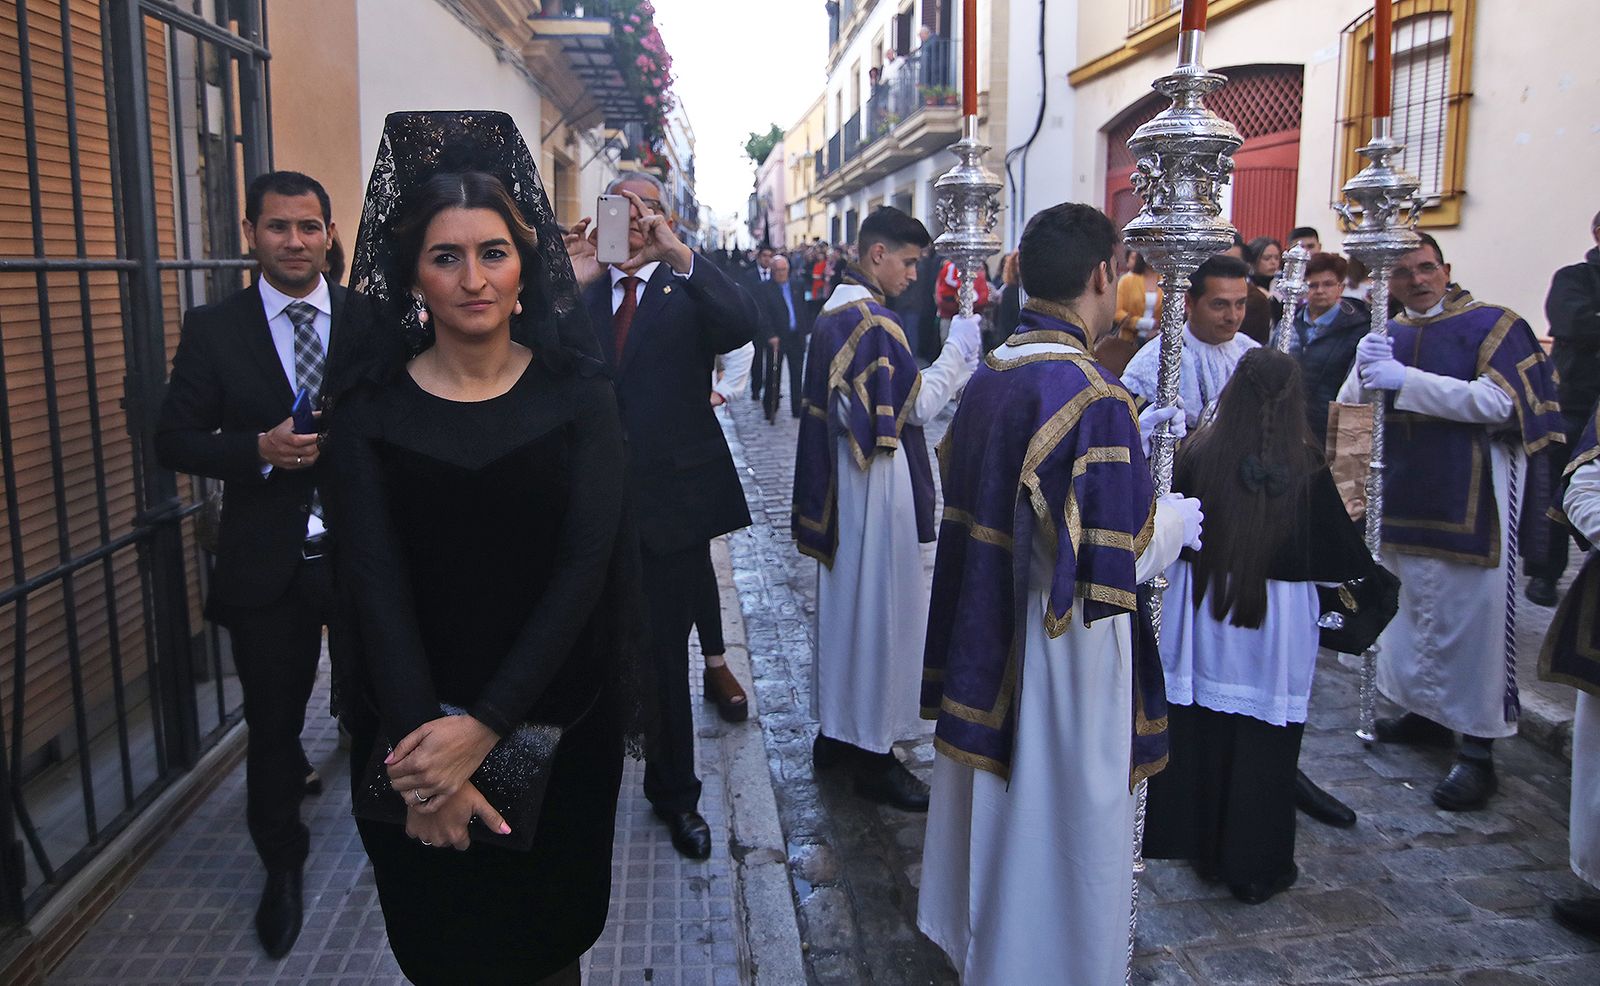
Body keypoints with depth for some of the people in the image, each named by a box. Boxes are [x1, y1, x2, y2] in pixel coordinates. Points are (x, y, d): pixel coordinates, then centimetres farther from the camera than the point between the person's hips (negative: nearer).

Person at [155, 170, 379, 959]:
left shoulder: (374, 320, -1)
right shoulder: (213, 330, -1)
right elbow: (174, 441, -2)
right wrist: (260, 450, -18)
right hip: (267, 563, 1)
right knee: (272, 721, 13)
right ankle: (282, 869, 36)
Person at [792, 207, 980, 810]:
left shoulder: (837, 309, 12)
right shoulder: (869, 319, -19)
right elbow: (917, 404, -17)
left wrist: (952, 372, 10)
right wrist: (958, 349, -8)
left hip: (844, 481, 10)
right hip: (876, 489, -10)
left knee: (846, 602, 17)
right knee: (879, 609, -1)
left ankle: (837, 733, 29)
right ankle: (871, 754, 11)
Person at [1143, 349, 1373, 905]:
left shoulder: (1199, 453, -9)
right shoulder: (1306, 466, -11)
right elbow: (1339, 552, -3)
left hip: (1202, 611, 2)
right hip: (1278, 619, -1)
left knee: (1199, 733, 14)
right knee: (1265, 742, 7)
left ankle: (1201, 846, 28)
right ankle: (1255, 866, 17)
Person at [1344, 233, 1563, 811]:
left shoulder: (1492, 325, -4)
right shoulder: (1389, 335, 12)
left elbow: (1499, 401, -18)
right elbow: (1349, 406, 5)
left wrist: (1406, 381, -24)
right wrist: (1367, 368, -18)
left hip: (1471, 499, -6)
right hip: (1407, 498, 6)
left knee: (1470, 614, -5)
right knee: (1417, 605, 13)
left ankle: (1478, 748, 1)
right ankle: (1427, 711, 29)